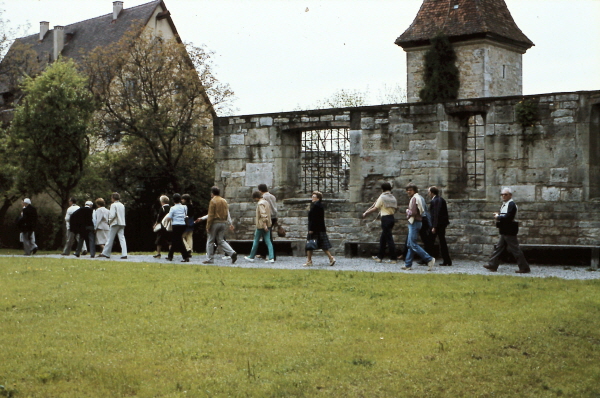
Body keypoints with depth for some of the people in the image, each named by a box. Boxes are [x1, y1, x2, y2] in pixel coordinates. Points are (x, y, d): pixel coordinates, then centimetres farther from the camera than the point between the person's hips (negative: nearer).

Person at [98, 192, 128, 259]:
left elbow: (112, 215, -15)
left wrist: (109, 221, 0)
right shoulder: (122, 205, 11)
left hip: (115, 223, -6)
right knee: (122, 238, 0)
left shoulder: (113, 205, -9)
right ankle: (124, 254, -9)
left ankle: (105, 253, 13)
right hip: (122, 224, 6)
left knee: (110, 239, 4)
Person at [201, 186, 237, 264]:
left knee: (210, 241, 4)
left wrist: (208, 226, -11)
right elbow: (227, 214, 11)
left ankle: (209, 259, 6)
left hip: (215, 223, -6)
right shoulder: (224, 201, 11)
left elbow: (211, 215, -13)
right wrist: (230, 224, 14)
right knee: (221, 240, 11)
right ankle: (232, 253, -7)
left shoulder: (213, 201, -9)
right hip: (223, 223, 6)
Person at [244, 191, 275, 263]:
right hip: (267, 225, 8)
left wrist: (264, 225, -26)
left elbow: (263, 214, -23)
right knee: (268, 241, 1)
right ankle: (271, 258, -8)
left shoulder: (260, 203, -13)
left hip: (261, 225, -8)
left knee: (256, 241, 5)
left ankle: (251, 257, 15)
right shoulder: (266, 202, 15)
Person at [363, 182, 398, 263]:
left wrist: (366, 213, 6)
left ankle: (393, 258, -5)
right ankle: (380, 257, 22)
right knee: (383, 238, 16)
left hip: (385, 218, -7)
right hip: (392, 218, 7)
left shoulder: (382, 197, -8)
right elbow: (396, 208, 10)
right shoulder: (393, 198, 11)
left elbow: (375, 208, -5)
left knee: (389, 239, -5)